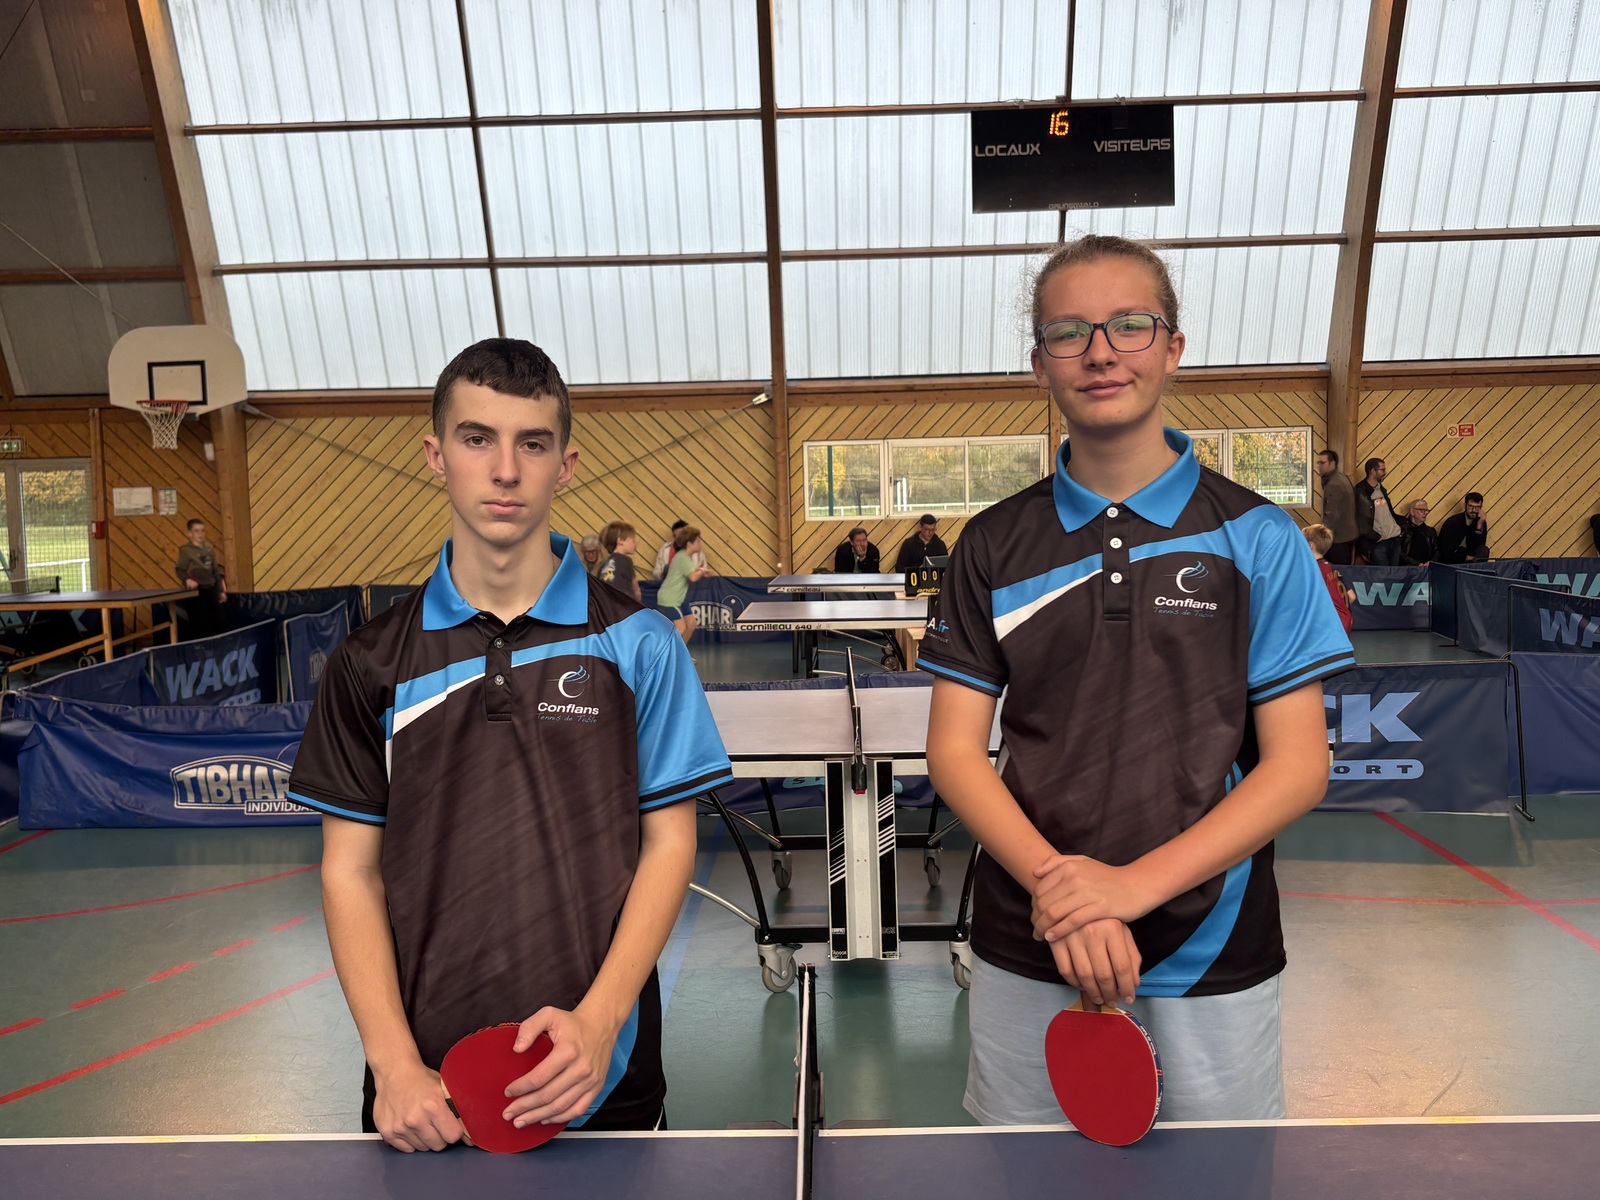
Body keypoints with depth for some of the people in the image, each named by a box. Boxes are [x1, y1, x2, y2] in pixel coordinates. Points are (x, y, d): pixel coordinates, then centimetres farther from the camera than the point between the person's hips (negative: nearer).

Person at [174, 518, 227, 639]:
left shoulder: (209, 548, 11)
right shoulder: (185, 550, -6)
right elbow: (180, 570, -11)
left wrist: (221, 590, 14)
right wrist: (187, 580, -31)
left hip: (211, 589, 6)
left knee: (221, 620, 8)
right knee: (199, 623, -2)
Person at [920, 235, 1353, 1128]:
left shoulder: (1258, 538, -4)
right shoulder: (993, 545, 0)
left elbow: (1300, 763, -6)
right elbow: (955, 749, -2)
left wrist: (1136, 885, -18)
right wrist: (1053, 882, -17)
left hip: (1214, 960, 0)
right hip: (1026, 958, 1)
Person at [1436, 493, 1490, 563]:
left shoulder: (1481, 523, 2)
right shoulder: (1452, 522, -10)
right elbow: (1444, 551, -13)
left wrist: (1479, 527, -18)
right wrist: (1466, 558, -19)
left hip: (1470, 561, 3)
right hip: (1451, 561, -3)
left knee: (1483, 550, -23)